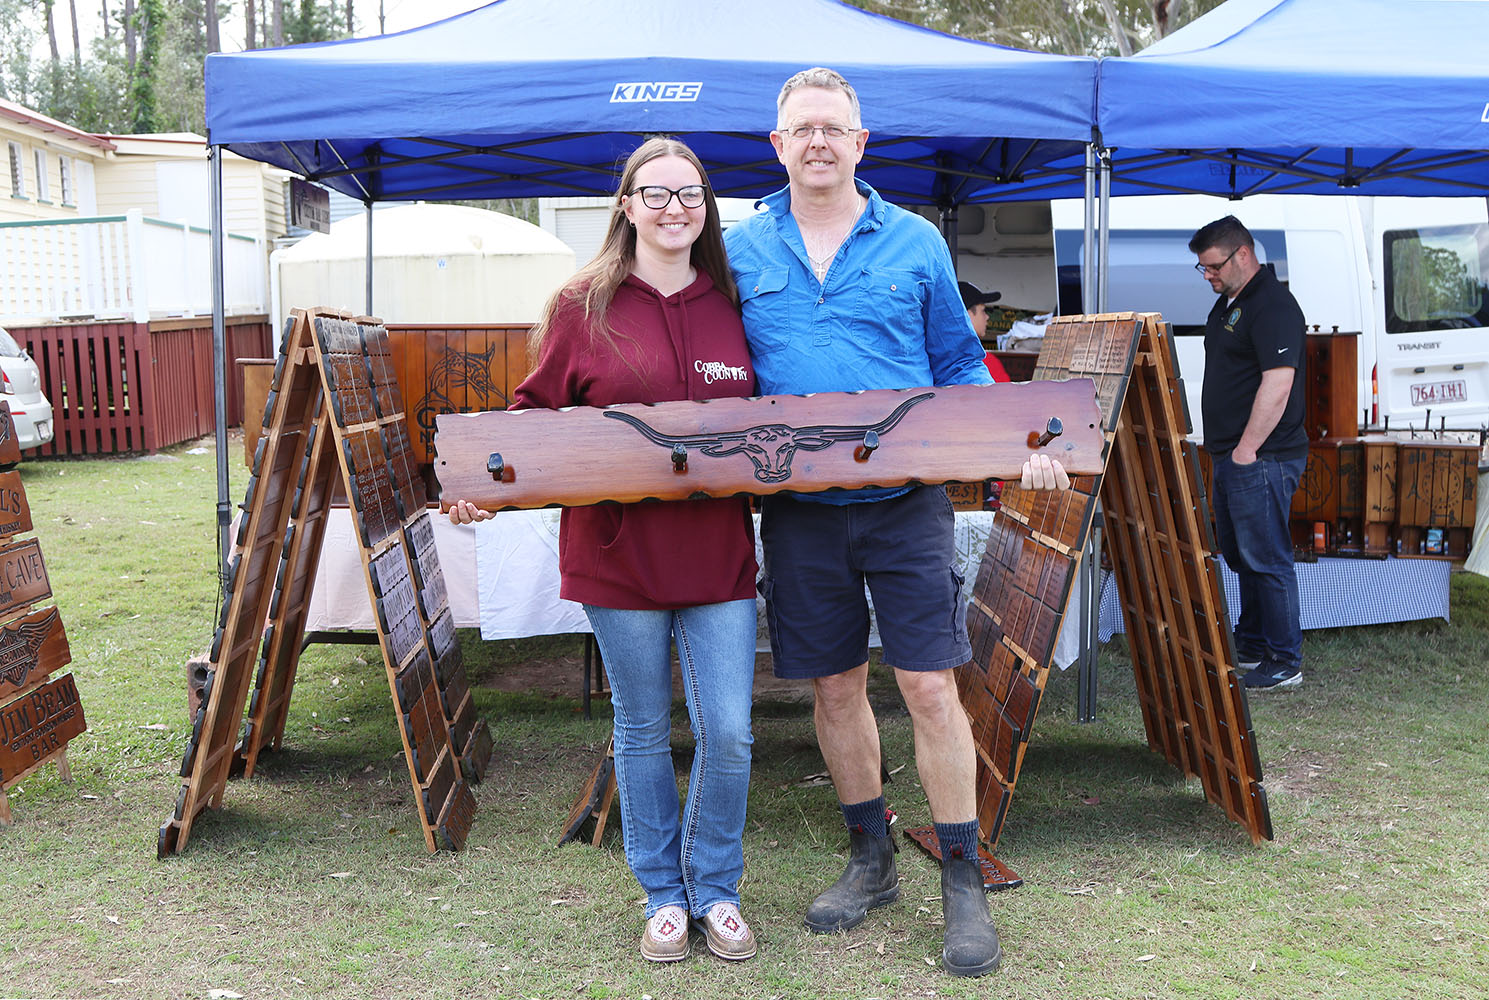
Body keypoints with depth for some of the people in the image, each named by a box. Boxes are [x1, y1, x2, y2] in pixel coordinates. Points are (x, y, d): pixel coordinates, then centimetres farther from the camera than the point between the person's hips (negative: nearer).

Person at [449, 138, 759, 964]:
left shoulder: (730, 307, 6)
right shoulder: (583, 305, -1)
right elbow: (535, 411, 1)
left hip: (718, 554, 2)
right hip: (618, 554, -2)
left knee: (729, 734, 2)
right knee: (643, 732, 11)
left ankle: (716, 891, 24)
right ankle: (663, 895, 29)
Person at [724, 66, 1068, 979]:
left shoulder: (916, 243, 4)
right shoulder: (742, 251, 6)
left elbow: (960, 366, 8)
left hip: (905, 499, -2)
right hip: (798, 507, 2)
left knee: (930, 686, -4)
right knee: (835, 687, 12)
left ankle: (964, 882, 12)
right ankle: (872, 860, 30)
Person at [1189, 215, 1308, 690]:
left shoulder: (1273, 305, -15)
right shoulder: (1228, 303, 17)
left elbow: (1277, 384, -23)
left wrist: (1246, 449, -23)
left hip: (1261, 460, -10)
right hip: (1230, 456, 10)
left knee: (1266, 559, -5)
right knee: (1241, 556, 16)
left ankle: (1285, 662, 2)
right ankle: (1251, 648, 27)